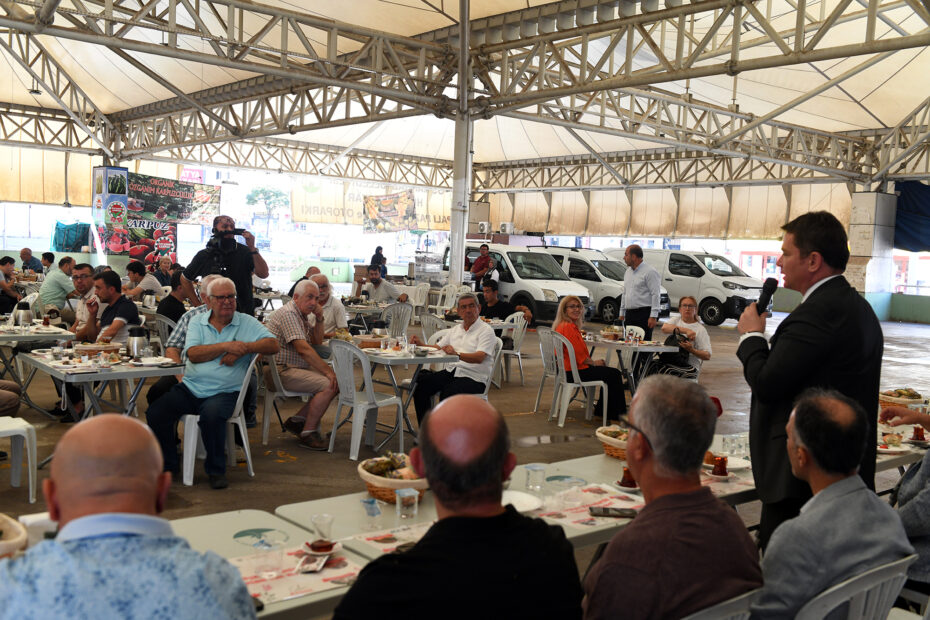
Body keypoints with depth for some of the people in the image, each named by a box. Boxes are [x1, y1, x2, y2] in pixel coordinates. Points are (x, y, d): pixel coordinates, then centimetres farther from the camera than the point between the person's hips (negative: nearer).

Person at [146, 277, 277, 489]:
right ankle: (167, 464, 9)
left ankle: (216, 470, -13)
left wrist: (244, 348, -16)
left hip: (224, 391, -3)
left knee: (211, 415, -34)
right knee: (155, 413, -15)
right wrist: (226, 346, -14)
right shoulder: (197, 322, 11)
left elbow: (273, 345, -4)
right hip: (190, 388, 3)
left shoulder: (247, 323, 7)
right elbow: (193, 354, -5)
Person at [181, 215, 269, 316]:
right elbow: (185, 280, 16)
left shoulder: (245, 252, -4)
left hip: (244, 314, -1)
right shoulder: (204, 255, 3)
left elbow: (263, 274, -17)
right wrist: (199, 305, 8)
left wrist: (252, 248, -24)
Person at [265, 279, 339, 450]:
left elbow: (317, 341, 22)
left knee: (336, 381, 0)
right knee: (329, 385, -23)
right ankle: (307, 434, -14)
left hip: (296, 367, 10)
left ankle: (297, 421, 5)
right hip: (281, 371, -10)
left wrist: (319, 319, 5)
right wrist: (328, 371, -25)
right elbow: (303, 348, -24)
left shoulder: (301, 314, 17)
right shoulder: (288, 313, -15)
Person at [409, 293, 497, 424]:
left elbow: (479, 357, -18)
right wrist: (420, 344, -1)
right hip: (450, 371, 7)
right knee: (420, 383, -17)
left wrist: (457, 354, -35)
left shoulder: (486, 330, -2)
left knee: (448, 393, -35)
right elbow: (437, 348, 19)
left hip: (473, 378, -6)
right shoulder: (454, 330, 22)